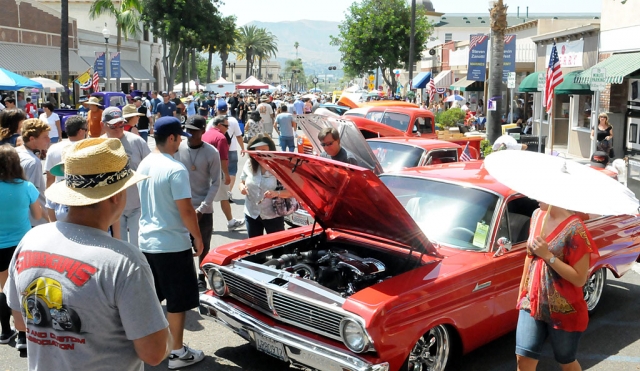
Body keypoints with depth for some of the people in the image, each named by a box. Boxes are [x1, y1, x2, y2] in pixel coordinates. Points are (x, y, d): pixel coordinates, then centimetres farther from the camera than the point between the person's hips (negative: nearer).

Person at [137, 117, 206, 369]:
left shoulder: (144, 165, 5)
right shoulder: (176, 169, -21)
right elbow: (185, 210, -20)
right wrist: (198, 237, -8)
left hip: (146, 241, 8)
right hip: (172, 244, -8)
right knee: (178, 301, 5)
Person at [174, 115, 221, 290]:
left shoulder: (212, 153, -7)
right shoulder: (178, 148, -2)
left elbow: (215, 183, -5)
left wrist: (202, 208, -11)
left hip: (204, 209, -1)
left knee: (203, 247, 8)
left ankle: (201, 278, 22)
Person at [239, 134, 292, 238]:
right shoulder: (249, 165, 0)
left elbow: (291, 191, -13)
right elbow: (242, 182, 14)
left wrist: (277, 193, -32)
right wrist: (242, 187, -10)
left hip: (273, 216, -4)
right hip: (251, 214, 4)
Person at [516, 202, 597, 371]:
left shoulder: (574, 228, -19)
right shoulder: (537, 215, 2)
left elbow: (580, 279, -20)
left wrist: (548, 256, -24)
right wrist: (522, 287, 17)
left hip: (564, 310, -5)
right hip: (532, 302, 5)